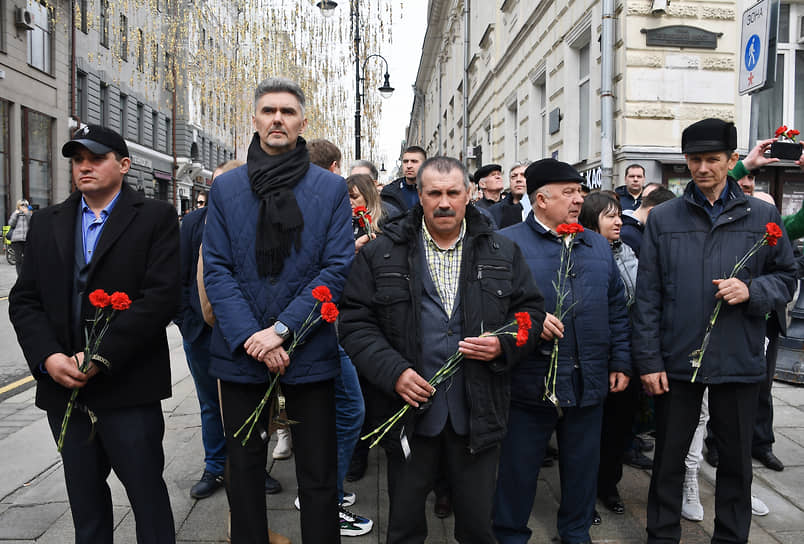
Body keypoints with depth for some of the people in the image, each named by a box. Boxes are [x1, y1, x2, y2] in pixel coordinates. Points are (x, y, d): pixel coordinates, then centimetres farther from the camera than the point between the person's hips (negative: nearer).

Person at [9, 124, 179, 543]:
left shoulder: (155, 218, -3)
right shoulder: (45, 223, 13)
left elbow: (162, 297, -13)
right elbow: (24, 300, 8)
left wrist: (101, 357, -17)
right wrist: (48, 358, -8)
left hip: (128, 387, -4)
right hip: (63, 387, 5)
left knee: (147, 493, 6)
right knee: (84, 498, 17)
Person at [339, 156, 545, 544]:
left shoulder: (502, 253, 4)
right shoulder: (381, 254, -1)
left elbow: (530, 310, 9)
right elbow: (355, 321, -3)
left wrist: (504, 345, -11)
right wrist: (393, 371, -15)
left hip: (478, 410, 1)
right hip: (410, 406, -1)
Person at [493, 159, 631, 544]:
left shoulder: (598, 246, 13)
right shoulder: (507, 243, -5)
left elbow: (617, 310, 15)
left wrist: (620, 362, 10)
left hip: (589, 381, 5)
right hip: (530, 380, -4)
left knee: (582, 466, 18)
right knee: (518, 468, 8)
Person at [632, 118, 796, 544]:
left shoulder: (762, 216, 3)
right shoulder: (663, 218, 1)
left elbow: (786, 277, 8)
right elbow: (648, 296, -1)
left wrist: (752, 291, -14)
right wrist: (648, 360, -6)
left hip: (739, 361, 1)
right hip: (676, 360, 0)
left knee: (736, 460, 15)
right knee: (669, 458, 12)